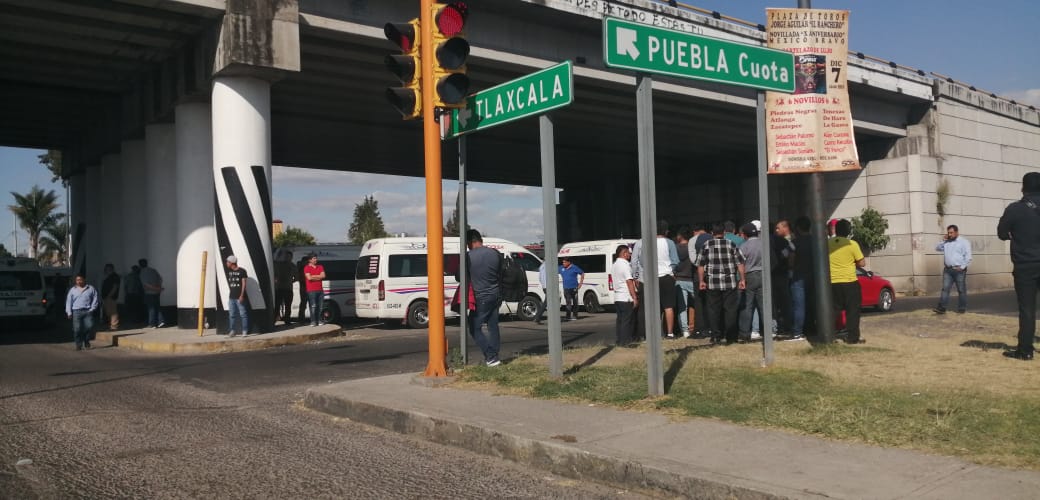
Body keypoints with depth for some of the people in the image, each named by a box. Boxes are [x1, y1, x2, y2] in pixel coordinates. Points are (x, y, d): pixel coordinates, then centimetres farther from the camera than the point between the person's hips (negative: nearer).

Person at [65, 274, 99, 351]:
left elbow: (95, 299, 7)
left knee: (89, 326, -9)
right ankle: (79, 345, 4)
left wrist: (92, 309, -4)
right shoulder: (72, 290, 13)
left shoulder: (91, 289, 10)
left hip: (87, 311, -1)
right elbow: (69, 302, 10)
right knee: (77, 329, -4)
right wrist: (69, 312, 2)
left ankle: (86, 341, 14)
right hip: (76, 311, 1)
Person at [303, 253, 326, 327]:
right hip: (311, 290, -5)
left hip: (320, 290, 5)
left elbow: (323, 276, 1)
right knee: (313, 306, -10)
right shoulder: (307, 268, -1)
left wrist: (314, 276, -6)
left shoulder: (320, 267, 14)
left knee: (320, 306, 3)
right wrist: (318, 277, -3)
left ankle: (320, 320, 9)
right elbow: (309, 277, -14)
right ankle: (313, 321, -9)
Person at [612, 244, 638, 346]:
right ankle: (625, 340, -3)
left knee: (620, 320, 12)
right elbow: (629, 282, -16)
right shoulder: (625, 264, -12)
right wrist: (635, 297, -15)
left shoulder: (614, 265, 16)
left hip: (617, 298, 8)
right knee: (627, 321, -4)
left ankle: (618, 340, 13)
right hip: (626, 298, -8)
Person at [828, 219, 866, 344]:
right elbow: (861, 263, -5)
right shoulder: (852, 244, -9)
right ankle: (852, 337, 5)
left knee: (834, 310, 11)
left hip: (832, 283, 3)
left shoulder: (828, 243, 1)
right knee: (852, 311, 5)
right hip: (849, 282, -3)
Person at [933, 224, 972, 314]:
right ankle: (941, 308, -7)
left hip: (959, 270, -5)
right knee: (945, 288, -3)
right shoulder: (946, 242, 14)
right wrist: (943, 240, 4)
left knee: (961, 290, 4)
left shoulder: (964, 242, -4)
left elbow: (968, 257, -9)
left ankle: (962, 308, 12)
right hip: (947, 270, 5)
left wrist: (962, 267, -15)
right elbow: (937, 248, 15)